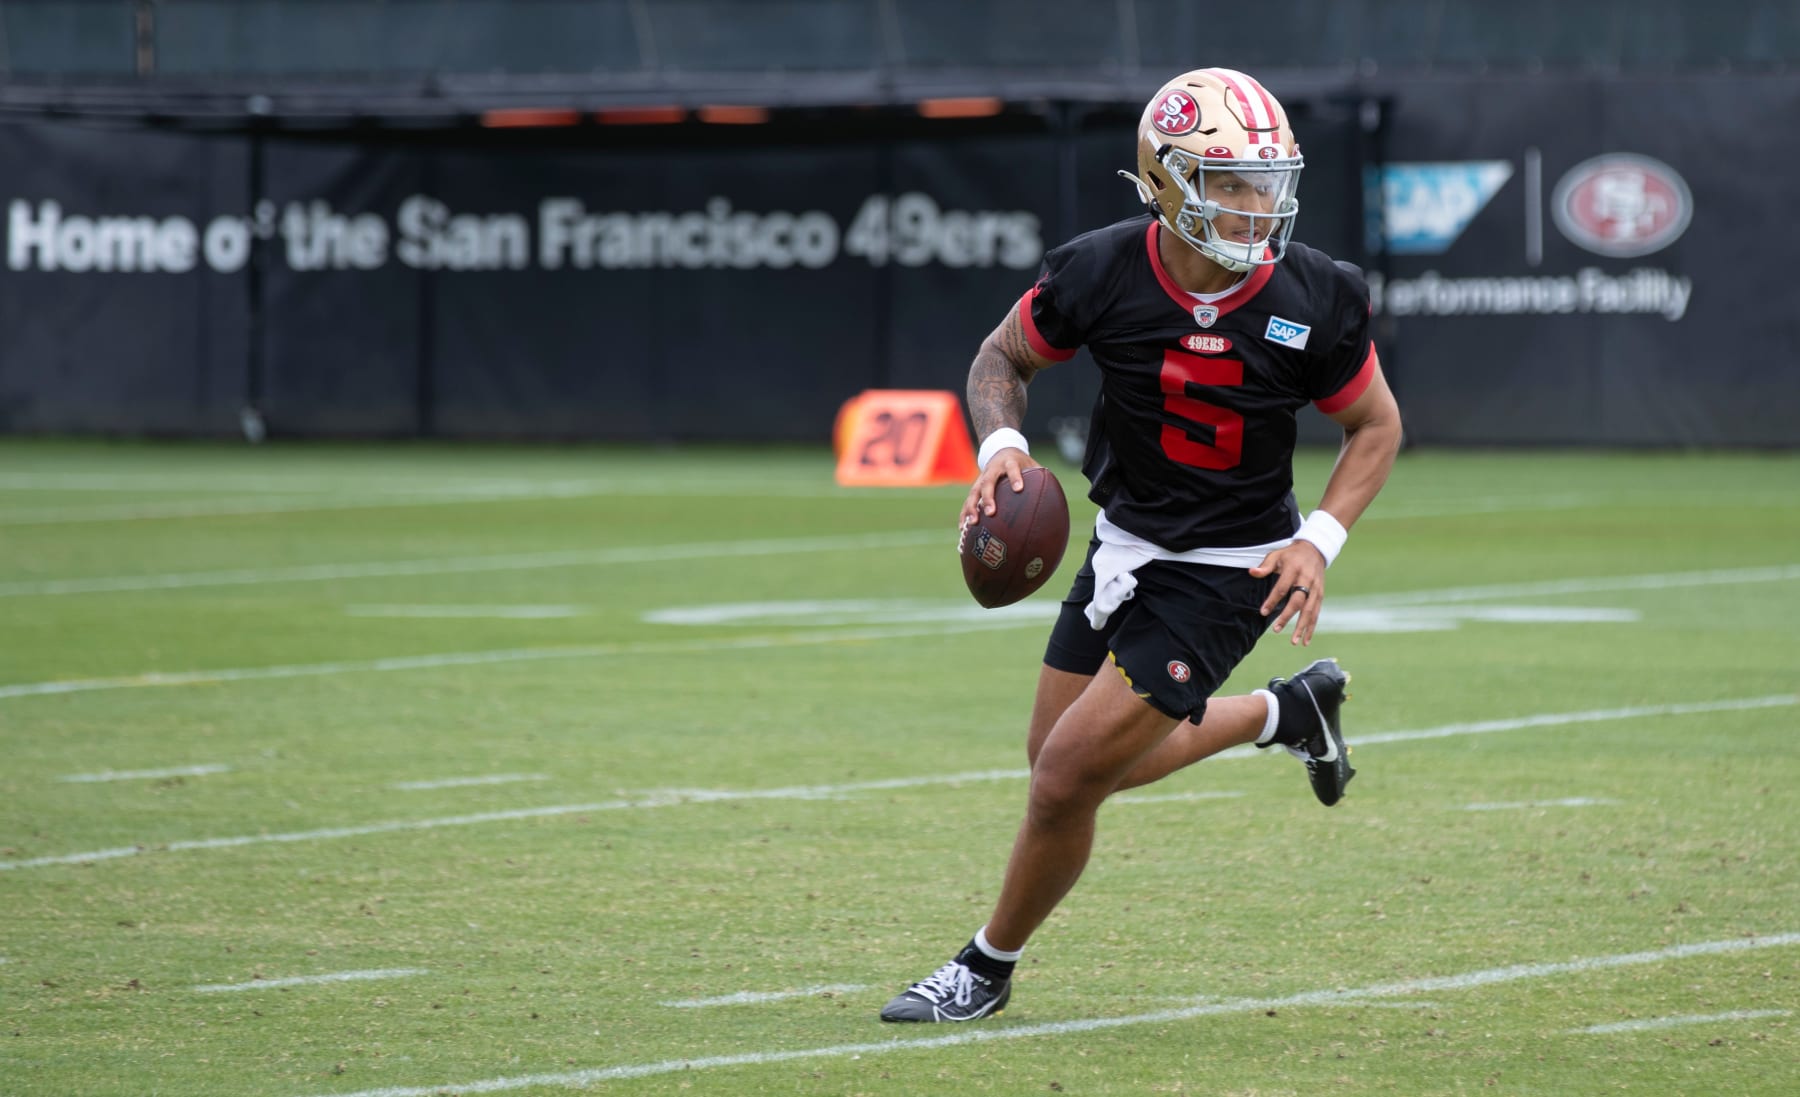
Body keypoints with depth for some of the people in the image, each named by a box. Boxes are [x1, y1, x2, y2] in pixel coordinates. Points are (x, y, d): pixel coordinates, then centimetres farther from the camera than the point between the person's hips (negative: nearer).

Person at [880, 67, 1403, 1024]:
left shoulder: (1314, 301, -19)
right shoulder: (1101, 275, -16)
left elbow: (1377, 426, -1)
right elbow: (1002, 358, 3)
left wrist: (1319, 541, -16)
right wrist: (1001, 444, -18)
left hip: (1226, 574, -4)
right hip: (1124, 545, 5)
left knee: (1068, 779, -9)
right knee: (1084, 767, 18)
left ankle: (988, 969, 15)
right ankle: (1290, 710, 37)